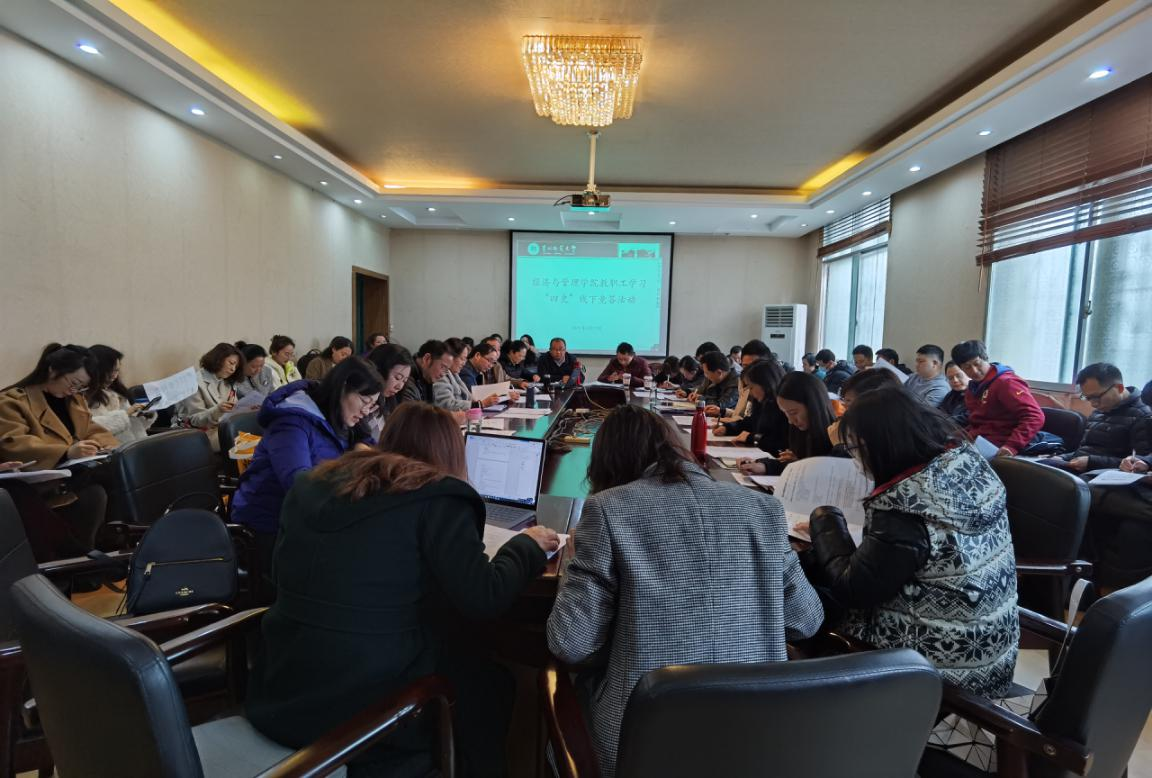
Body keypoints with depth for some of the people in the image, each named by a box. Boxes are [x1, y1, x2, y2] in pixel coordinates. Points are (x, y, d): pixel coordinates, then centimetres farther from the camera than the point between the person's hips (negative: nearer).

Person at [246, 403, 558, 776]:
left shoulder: (310, 485, 6)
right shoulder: (436, 498, -13)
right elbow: (483, 599, -16)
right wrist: (526, 545, 1)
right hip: (363, 708, -6)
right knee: (490, 680, 20)